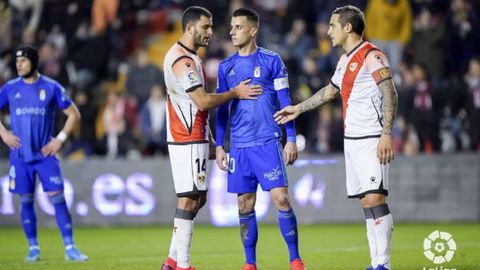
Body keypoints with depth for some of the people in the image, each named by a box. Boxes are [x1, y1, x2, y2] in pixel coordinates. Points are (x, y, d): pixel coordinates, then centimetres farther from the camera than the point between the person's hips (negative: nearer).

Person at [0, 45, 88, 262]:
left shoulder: (51, 87, -1)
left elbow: (74, 114, 4)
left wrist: (60, 139, -5)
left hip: (45, 153, -2)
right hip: (20, 155, 2)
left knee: (57, 198, -8)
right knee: (26, 201, 4)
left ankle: (70, 247, -7)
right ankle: (33, 248, 14)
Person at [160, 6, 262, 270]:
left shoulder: (188, 57, 17)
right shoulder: (182, 61, -16)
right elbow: (203, 101, -21)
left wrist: (209, 140, 21)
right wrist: (235, 93, -9)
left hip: (195, 139, 10)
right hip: (187, 141, -10)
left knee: (198, 199, 12)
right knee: (189, 199, -8)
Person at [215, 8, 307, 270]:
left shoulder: (272, 61, 1)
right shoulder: (226, 67, 10)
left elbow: (285, 102, 2)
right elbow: (222, 109, 14)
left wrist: (291, 140, -4)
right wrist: (219, 145, 9)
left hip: (268, 143, -3)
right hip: (239, 147, 3)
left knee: (281, 199, -9)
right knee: (245, 206, 5)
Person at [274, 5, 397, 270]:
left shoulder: (372, 57, -9)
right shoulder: (344, 60, 18)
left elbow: (390, 95, -15)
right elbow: (330, 91, 34)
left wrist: (386, 133, -23)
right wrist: (298, 108, 42)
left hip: (371, 139, -9)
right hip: (351, 140, 9)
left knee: (374, 198, -15)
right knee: (366, 202, 5)